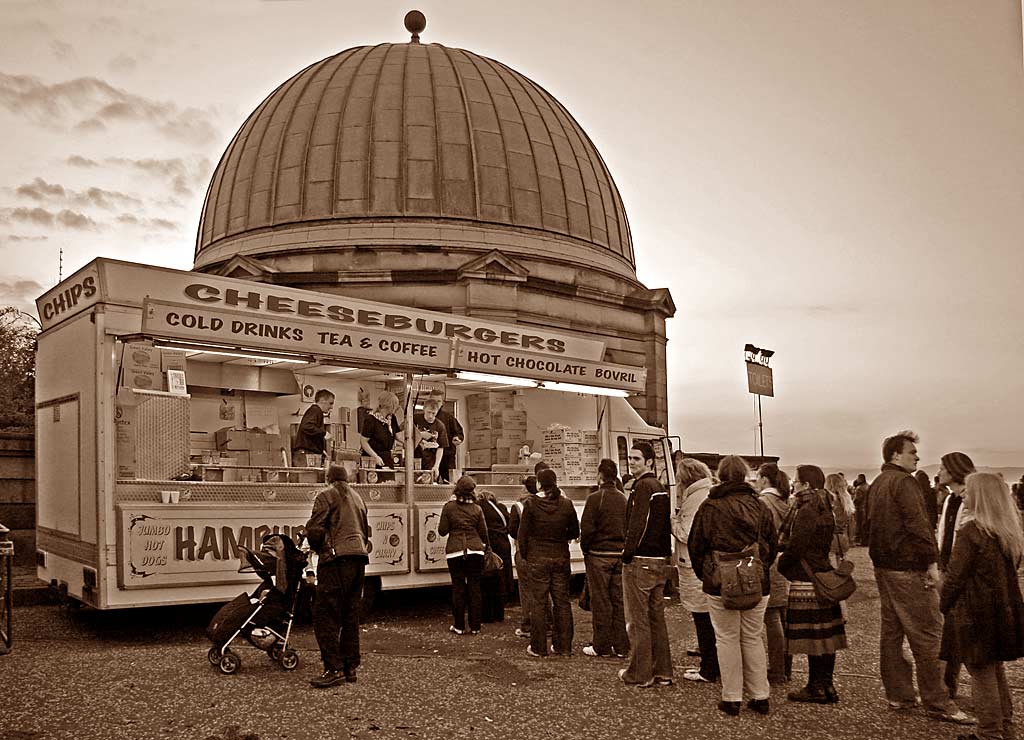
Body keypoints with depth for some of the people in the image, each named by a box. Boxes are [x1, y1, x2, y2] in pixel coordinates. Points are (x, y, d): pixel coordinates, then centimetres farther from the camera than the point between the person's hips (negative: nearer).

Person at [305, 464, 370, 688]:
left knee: (325, 615, -5)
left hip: (336, 559, -8)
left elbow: (314, 529, -8)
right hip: (359, 558, 8)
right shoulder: (357, 498, 22)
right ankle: (350, 667, 15)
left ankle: (334, 668, -9)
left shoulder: (326, 496, 0)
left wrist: (318, 548, 9)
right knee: (350, 615, 12)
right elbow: (366, 531, 22)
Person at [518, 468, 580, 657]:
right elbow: (574, 532, 8)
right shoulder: (566, 504, -1)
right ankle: (564, 646, 15)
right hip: (561, 557, 3)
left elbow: (523, 533, -5)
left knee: (538, 602, 4)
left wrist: (525, 555, 8)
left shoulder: (531, 503, -8)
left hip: (538, 558, -3)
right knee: (562, 601, 10)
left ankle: (538, 647, 8)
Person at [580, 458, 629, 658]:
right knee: (619, 600, 9)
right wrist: (623, 547, 15)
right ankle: (621, 646, 12)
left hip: (599, 554, -5)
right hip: (620, 554, 5)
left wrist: (585, 549, 1)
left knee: (601, 601, 2)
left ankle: (601, 646, 7)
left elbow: (587, 529, -13)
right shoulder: (623, 499, 6)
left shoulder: (595, 498, -11)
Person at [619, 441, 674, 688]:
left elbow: (638, 524, -21)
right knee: (657, 618, 13)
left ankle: (639, 674, 4)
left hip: (640, 562, -9)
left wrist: (627, 554, -15)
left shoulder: (643, 486, -14)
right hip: (661, 561, 9)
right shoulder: (660, 487, 16)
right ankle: (662, 672, 18)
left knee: (638, 621, -1)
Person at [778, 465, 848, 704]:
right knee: (826, 634, 12)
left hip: (806, 581, -9)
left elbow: (795, 547, -20)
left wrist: (780, 565, -3)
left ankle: (816, 688, 5)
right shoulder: (825, 509, 12)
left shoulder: (806, 512, -17)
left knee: (811, 636, -2)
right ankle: (826, 685, 19)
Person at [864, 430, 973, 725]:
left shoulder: (876, 484, 15)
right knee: (927, 636, -4)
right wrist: (932, 562, -20)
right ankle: (937, 703, 1)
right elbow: (918, 524, -22)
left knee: (891, 632, 12)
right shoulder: (904, 482, -14)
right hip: (909, 569, -10)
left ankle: (898, 695, 19)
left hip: (883, 567, 10)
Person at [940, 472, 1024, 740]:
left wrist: (943, 605, -4)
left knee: (981, 675, 4)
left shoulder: (971, 531, -19)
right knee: (996, 671, 20)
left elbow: (955, 575, -17)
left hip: (976, 613, -8)